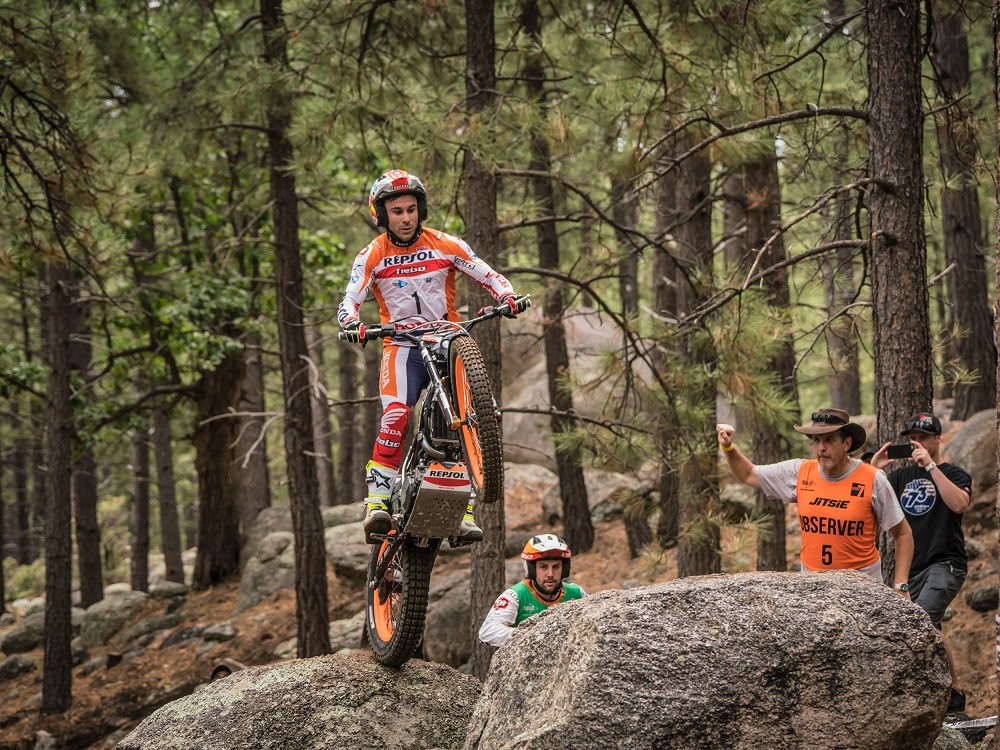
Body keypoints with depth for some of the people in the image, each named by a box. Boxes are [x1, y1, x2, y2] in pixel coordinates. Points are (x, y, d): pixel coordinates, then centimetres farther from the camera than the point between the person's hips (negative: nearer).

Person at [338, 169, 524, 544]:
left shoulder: (445, 245, 1)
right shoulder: (372, 256, -1)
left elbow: (489, 276, 1)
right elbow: (349, 302, -7)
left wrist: (508, 297, -21)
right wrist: (352, 323, -31)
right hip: (401, 346, -2)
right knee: (396, 416, -25)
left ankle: (462, 512, -1)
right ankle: (377, 503, -27)